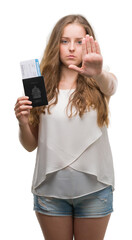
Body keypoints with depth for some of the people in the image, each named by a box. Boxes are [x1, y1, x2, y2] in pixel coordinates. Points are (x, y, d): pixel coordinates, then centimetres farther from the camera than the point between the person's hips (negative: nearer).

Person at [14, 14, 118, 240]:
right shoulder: (42, 86, 1)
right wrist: (22, 122, -17)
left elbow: (110, 85, -27)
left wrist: (98, 73, -49)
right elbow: (30, 145, 4)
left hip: (94, 187, 0)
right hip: (50, 187, 1)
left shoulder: (98, 85, -1)